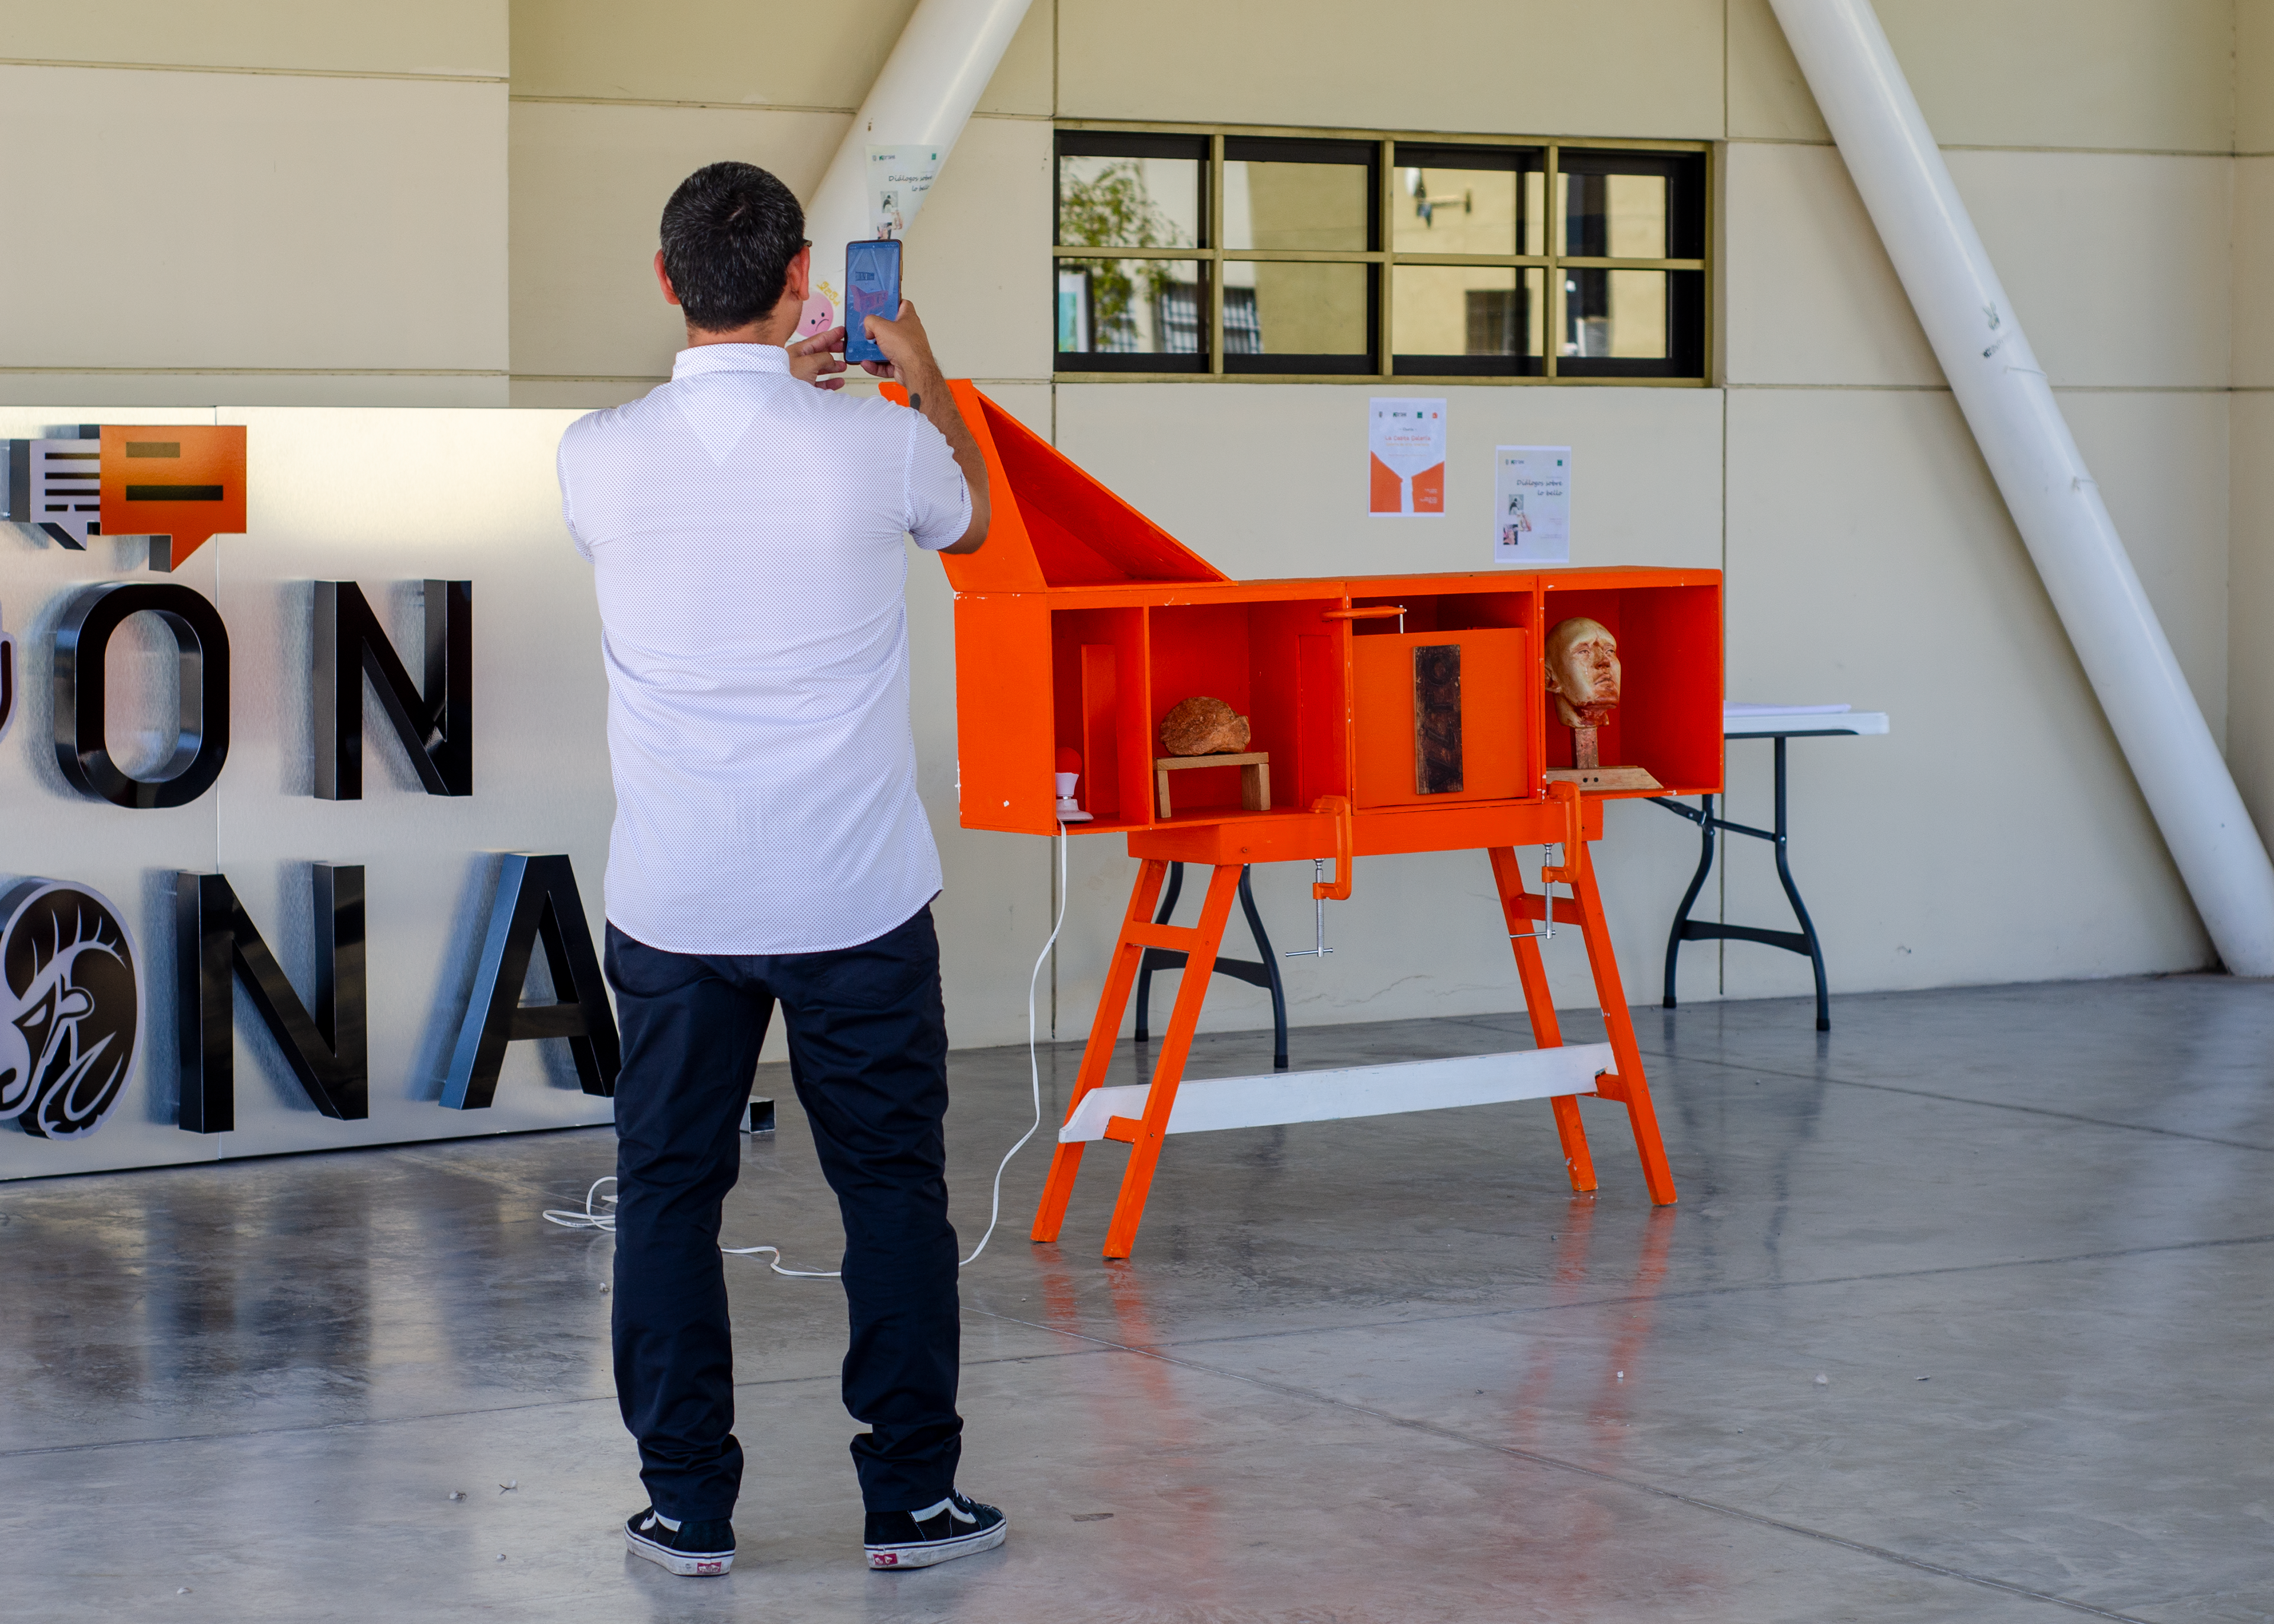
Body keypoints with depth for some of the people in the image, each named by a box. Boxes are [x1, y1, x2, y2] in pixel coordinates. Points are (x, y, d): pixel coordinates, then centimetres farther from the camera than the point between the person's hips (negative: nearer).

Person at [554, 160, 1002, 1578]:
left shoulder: (600, 457, -7)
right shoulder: (878, 446, -10)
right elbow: (972, 520, 16)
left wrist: (779, 390, 31)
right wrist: (926, 378, 32)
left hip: (673, 906, 1)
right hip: (857, 901, -1)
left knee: (669, 1194, 10)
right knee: (894, 1190, 10)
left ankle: (690, 1509, 13)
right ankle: (913, 1498, 15)